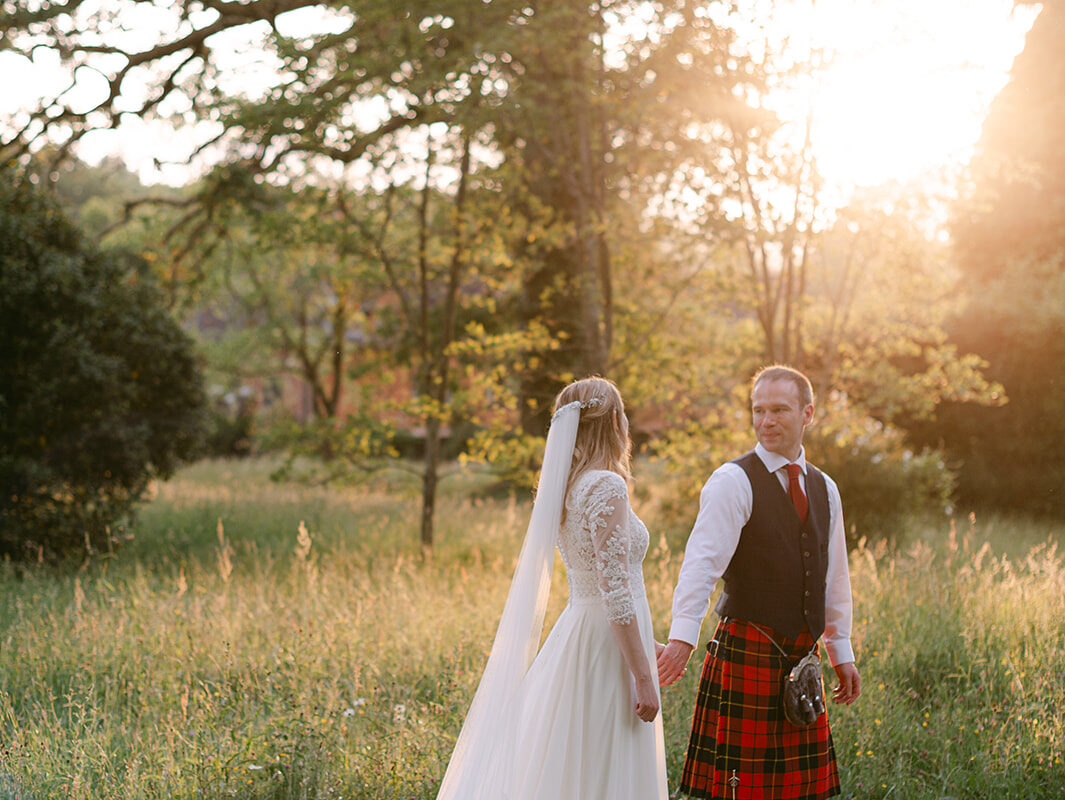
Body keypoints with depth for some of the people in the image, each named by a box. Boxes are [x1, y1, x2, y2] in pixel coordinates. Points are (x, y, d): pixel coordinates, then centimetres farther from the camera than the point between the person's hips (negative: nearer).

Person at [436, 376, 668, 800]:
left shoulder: (564, 485, 10)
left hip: (576, 632, 9)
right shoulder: (606, 487, -15)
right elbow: (616, 591, -20)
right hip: (607, 652, -9)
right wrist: (643, 677, -18)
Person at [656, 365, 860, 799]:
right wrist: (682, 637, -32)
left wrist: (841, 653, 21)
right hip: (748, 654, -6)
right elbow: (703, 560, -20)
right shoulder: (733, 481, -8)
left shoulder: (825, 489, 13)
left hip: (801, 656, 6)